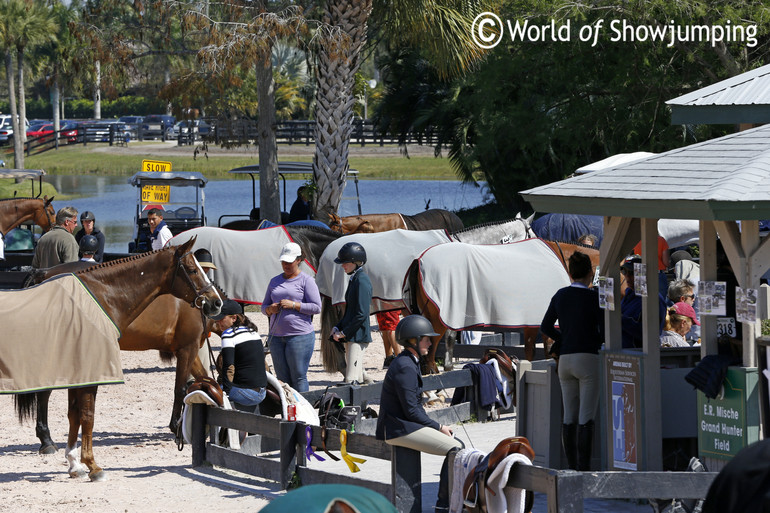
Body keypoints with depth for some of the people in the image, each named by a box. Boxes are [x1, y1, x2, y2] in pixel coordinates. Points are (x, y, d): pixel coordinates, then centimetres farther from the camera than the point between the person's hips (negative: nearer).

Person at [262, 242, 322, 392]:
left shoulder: (306, 281, 1)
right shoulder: (275, 281, 18)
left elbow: (316, 307, -6)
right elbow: (264, 306, 22)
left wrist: (293, 305, -14)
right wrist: (270, 309, -1)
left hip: (300, 335, -5)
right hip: (277, 335, 5)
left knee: (298, 377, -6)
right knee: (282, 378, 4)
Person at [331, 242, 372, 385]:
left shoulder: (362, 281, -14)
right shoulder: (354, 279, 16)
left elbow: (362, 314, -19)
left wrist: (344, 333, -15)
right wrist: (337, 328, 9)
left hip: (358, 335, -10)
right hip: (350, 336, 10)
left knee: (351, 380, -15)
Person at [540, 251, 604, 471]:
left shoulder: (560, 295, 5)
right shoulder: (594, 297, -9)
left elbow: (546, 327, 12)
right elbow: (605, 332, -9)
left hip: (565, 360, 5)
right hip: (588, 360, -5)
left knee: (569, 417, 10)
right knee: (586, 419, -6)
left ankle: (572, 468, 11)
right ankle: (583, 469, -12)